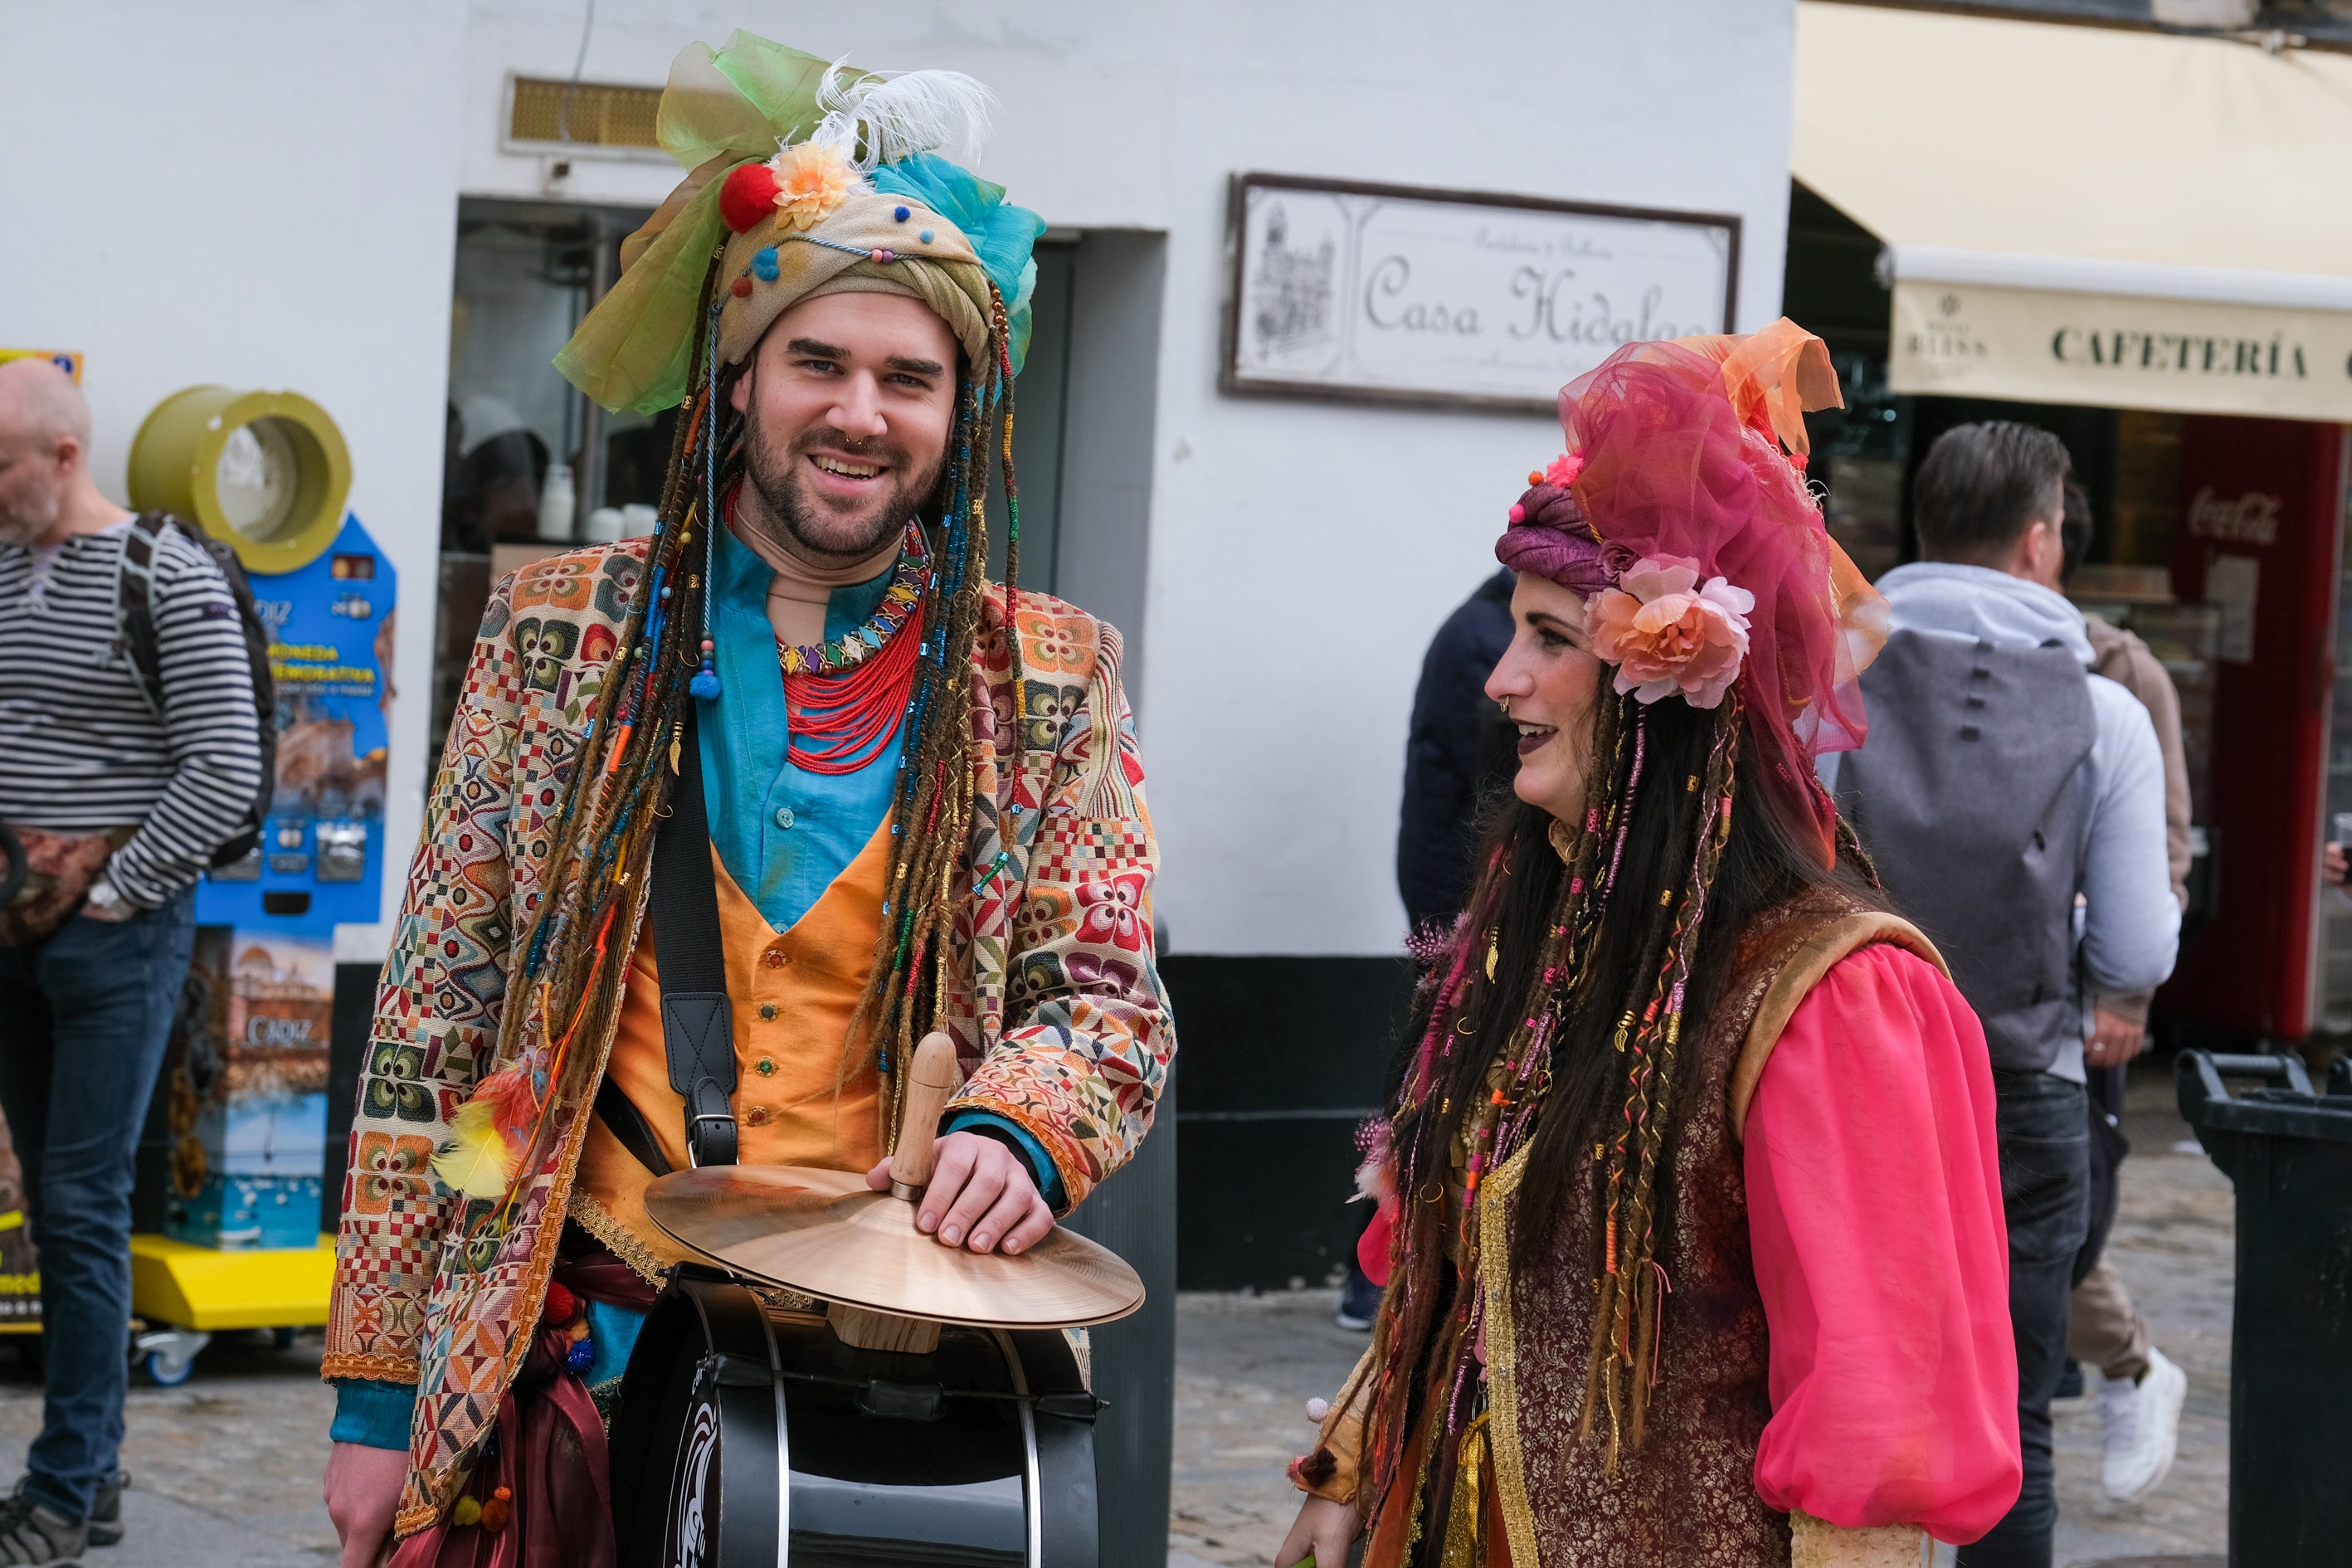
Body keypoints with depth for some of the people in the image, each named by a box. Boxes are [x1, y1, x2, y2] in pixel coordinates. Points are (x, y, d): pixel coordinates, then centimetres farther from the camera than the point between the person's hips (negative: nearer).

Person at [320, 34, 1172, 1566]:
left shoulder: (1051, 681, 3)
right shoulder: (563, 634, 3)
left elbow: (1109, 1000, 5)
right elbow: (436, 1019, 4)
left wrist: (1016, 1125, -20)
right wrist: (378, 1389, 1)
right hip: (577, 1363, 0)